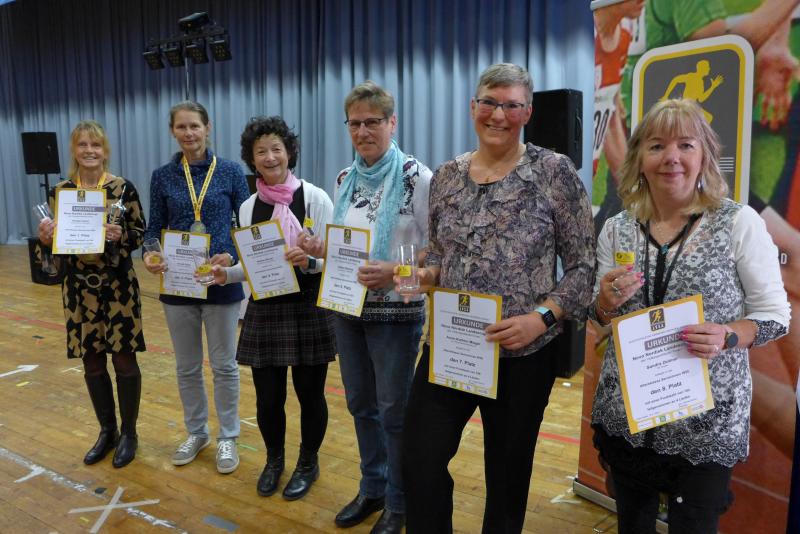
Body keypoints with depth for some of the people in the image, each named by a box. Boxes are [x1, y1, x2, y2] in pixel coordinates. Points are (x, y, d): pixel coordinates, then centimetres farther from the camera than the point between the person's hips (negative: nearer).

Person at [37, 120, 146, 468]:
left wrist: (120, 235, -23)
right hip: (79, 287, 3)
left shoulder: (124, 188, -5)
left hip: (119, 285, -3)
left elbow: (141, 235, -3)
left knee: (124, 359, 4)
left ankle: (128, 433, 22)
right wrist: (46, 238, -13)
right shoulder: (60, 192, 3)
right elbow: (57, 244, 9)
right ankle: (106, 431, 29)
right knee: (91, 363, 11)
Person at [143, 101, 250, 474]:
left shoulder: (230, 172, -3)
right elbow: (155, 229, 5)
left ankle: (227, 437, 24)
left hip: (221, 282, -2)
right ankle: (196, 432, 33)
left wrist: (232, 257, -20)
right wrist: (151, 258, -15)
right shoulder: (162, 176, 3)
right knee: (186, 366, 14)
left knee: (224, 364, 7)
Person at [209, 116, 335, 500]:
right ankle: (273, 460, 37)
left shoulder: (315, 198, -7)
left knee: (310, 393, 9)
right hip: (265, 310, 3)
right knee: (268, 396, 9)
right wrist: (226, 274, -8)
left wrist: (309, 260, -29)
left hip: (309, 309, -3)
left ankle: (308, 463, 34)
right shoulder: (248, 207, 6)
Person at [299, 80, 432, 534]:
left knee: (394, 409, 7)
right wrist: (320, 248, -5)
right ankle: (372, 488, 38)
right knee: (360, 403, 17)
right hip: (347, 308, 6)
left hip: (396, 312, -6)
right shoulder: (345, 179, 8)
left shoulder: (418, 177, -11)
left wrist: (394, 271, -27)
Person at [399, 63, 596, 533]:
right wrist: (426, 275, -6)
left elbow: (585, 265, -7)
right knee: (419, 464, 6)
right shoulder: (447, 176, 6)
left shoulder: (554, 172, -7)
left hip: (522, 354, -3)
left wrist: (542, 317, -21)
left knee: (507, 472, 15)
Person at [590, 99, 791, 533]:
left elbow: (775, 313, -4)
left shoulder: (740, 222, -9)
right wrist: (607, 302, -13)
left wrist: (727, 336, -23)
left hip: (708, 418, -3)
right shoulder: (617, 228, 1)